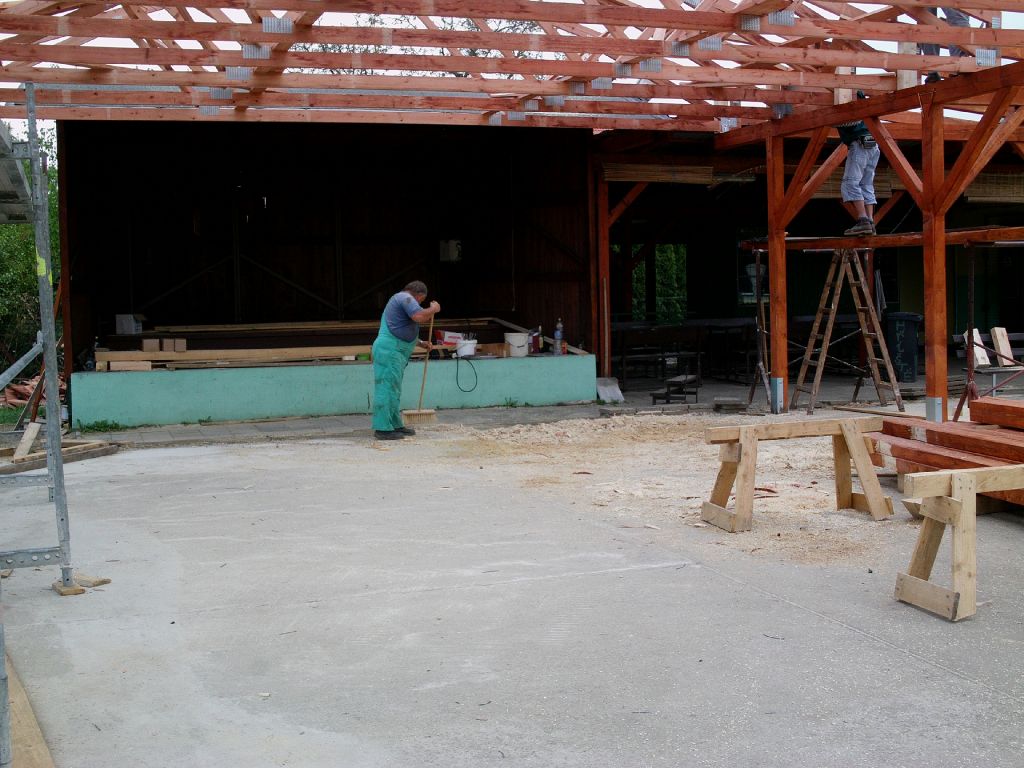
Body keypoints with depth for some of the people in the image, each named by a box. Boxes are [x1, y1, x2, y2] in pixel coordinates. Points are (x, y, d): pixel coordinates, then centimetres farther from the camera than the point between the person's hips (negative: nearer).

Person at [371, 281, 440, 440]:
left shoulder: (399, 300, 27)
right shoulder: (406, 297, -6)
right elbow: (419, 317, -23)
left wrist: (421, 343, 27)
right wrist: (434, 309, -5)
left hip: (394, 353, 11)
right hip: (389, 351, -11)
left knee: (393, 390, 15)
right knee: (387, 388, -10)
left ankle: (395, 425, 21)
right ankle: (383, 429, -10)